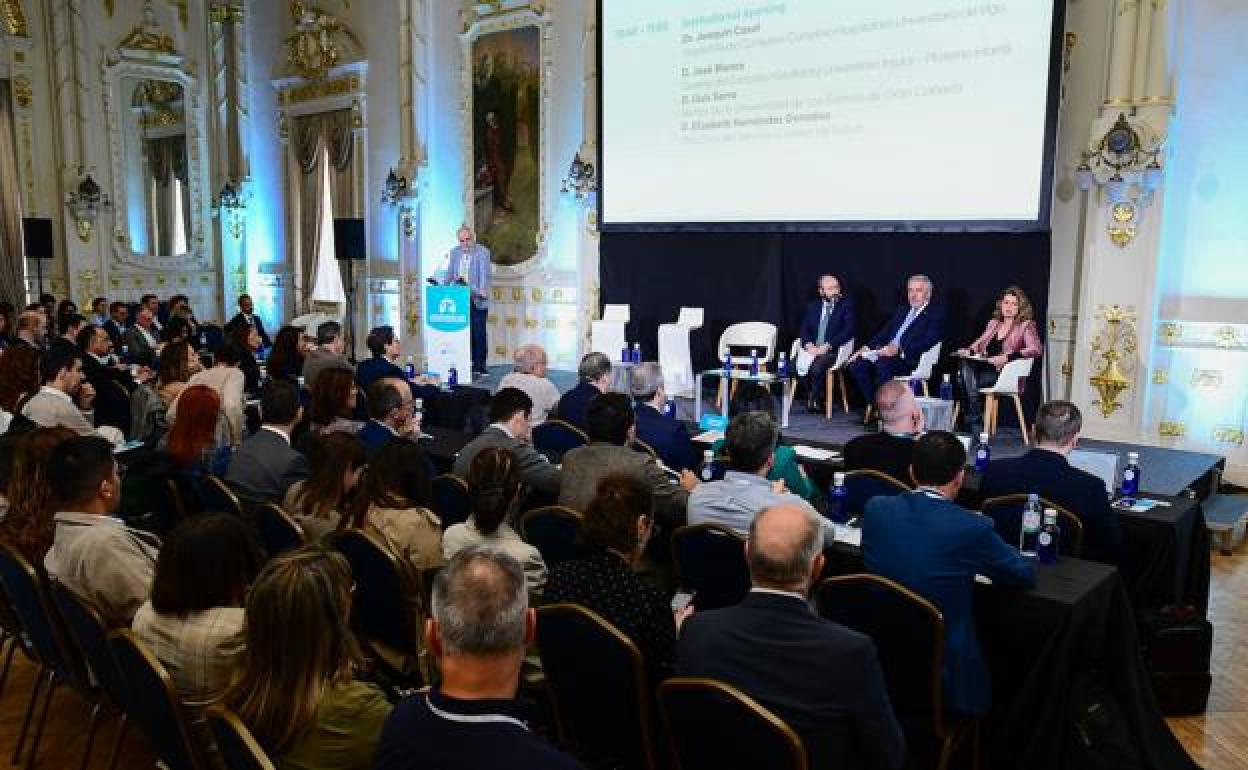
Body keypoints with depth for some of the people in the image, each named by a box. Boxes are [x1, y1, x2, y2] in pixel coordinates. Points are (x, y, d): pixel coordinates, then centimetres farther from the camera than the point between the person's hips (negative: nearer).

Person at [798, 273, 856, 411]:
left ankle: (816, 401, -11)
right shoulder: (812, 307, 17)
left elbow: (848, 331, -7)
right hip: (812, 349, 4)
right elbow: (804, 330, 11)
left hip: (832, 351, -4)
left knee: (816, 367, -34)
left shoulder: (846, 305, 4)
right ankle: (811, 397, -5)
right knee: (794, 365, -25)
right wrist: (808, 344, -11)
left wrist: (827, 346, -18)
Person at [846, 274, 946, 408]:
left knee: (883, 363, -37)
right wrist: (868, 347, 4)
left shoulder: (936, 314, 3)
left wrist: (899, 349, -26)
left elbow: (927, 342, -12)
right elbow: (884, 333, 23)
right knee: (856, 364, -18)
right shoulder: (902, 310, 26)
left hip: (909, 360, -7)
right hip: (886, 352, 7)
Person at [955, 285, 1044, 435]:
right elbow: (980, 343, 29)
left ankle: (975, 422, -21)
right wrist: (969, 351, 4)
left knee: (968, 381, -31)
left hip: (1004, 373, -5)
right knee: (965, 365, -30)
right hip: (983, 368, 5)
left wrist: (1007, 357, -23)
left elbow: (1036, 349, -10)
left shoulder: (1026, 325, 5)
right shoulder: (993, 323, 23)